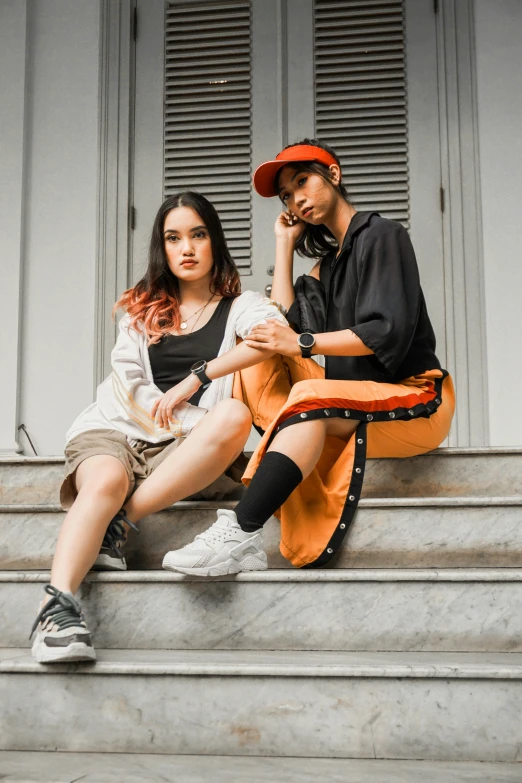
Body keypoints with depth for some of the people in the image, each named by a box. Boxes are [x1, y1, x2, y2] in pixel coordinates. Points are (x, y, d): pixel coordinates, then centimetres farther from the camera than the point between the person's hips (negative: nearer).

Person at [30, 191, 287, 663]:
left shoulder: (240, 306, 15)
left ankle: (119, 523, -31)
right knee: (105, 481, -34)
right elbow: (128, 387, 8)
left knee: (234, 414, -33)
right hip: (116, 430, 1)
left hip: (187, 447, -1)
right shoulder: (142, 310, 22)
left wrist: (194, 378, -14)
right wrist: (195, 420, -7)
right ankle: (57, 607, -48)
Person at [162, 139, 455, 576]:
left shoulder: (381, 236, -1)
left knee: (309, 398, -34)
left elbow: (387, 332, -14)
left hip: (416, 401, -7)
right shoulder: (326, 264, 22)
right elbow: (286, 325, 5)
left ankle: (239, 534, -42)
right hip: (362, 404, 7)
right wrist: (285, 245, 12)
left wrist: (303, 343, -20)